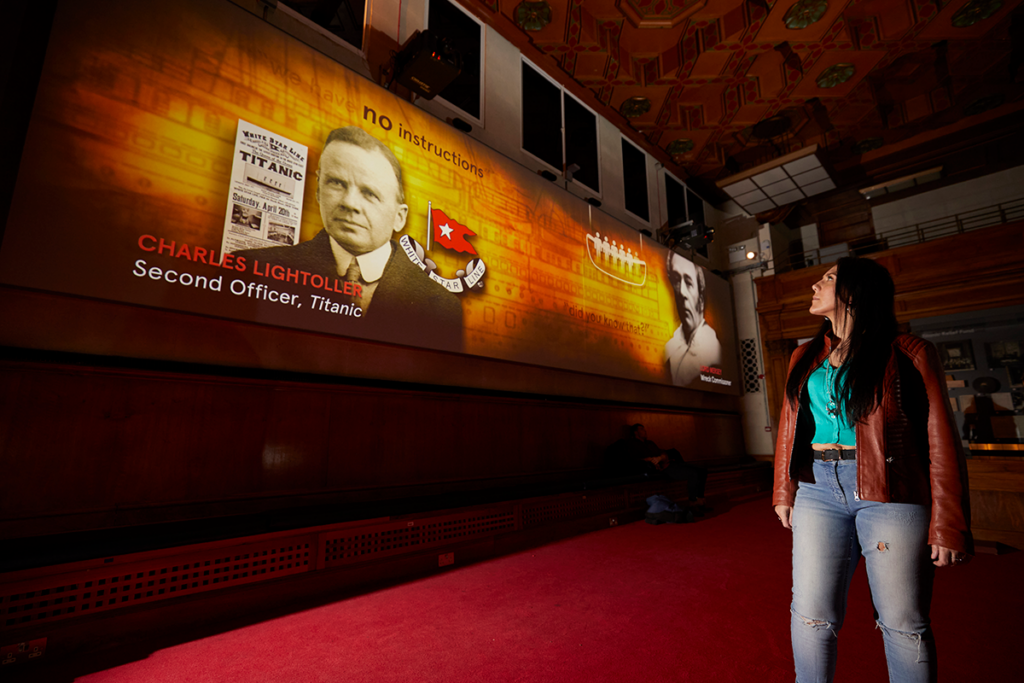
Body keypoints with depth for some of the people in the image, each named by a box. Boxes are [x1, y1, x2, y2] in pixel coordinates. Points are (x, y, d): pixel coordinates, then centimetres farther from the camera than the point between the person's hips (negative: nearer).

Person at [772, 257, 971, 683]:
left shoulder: (908, 355, -1)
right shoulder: (805, 358, 12)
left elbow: (940, 441, -4)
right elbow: (789, 427, 12)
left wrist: (948, 526, -7)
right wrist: (784, 494, 11)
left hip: (890, 495, -3)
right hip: (818, 490, 3)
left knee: (903, 623, 9)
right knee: (812, 615, 7)